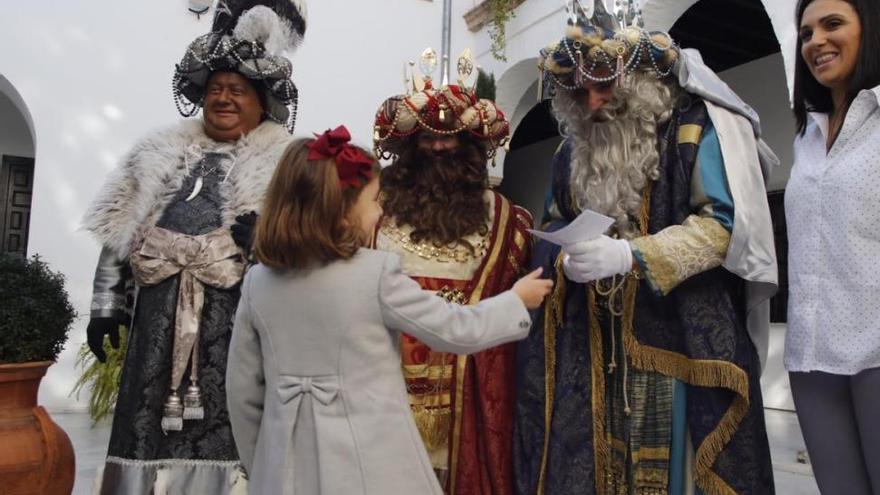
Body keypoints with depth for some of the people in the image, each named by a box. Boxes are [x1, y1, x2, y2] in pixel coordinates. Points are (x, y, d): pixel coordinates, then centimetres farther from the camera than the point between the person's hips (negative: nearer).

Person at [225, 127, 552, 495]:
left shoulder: (258, 282, -2)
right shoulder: (376, 274, -16)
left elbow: (243, 391, 5)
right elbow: (457, 331, -7)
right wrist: (516, 300, 10)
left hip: (291, 464, 4)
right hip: (369, 463, -4)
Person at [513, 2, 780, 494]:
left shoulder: (695, 127, -5)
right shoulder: (575, 147, 13)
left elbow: (722, 222, -13)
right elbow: (555, 223, 20)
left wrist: (629, 255, -23)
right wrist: (567, 257, -4)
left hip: (681, 337, -5)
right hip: (593, 344, 5)